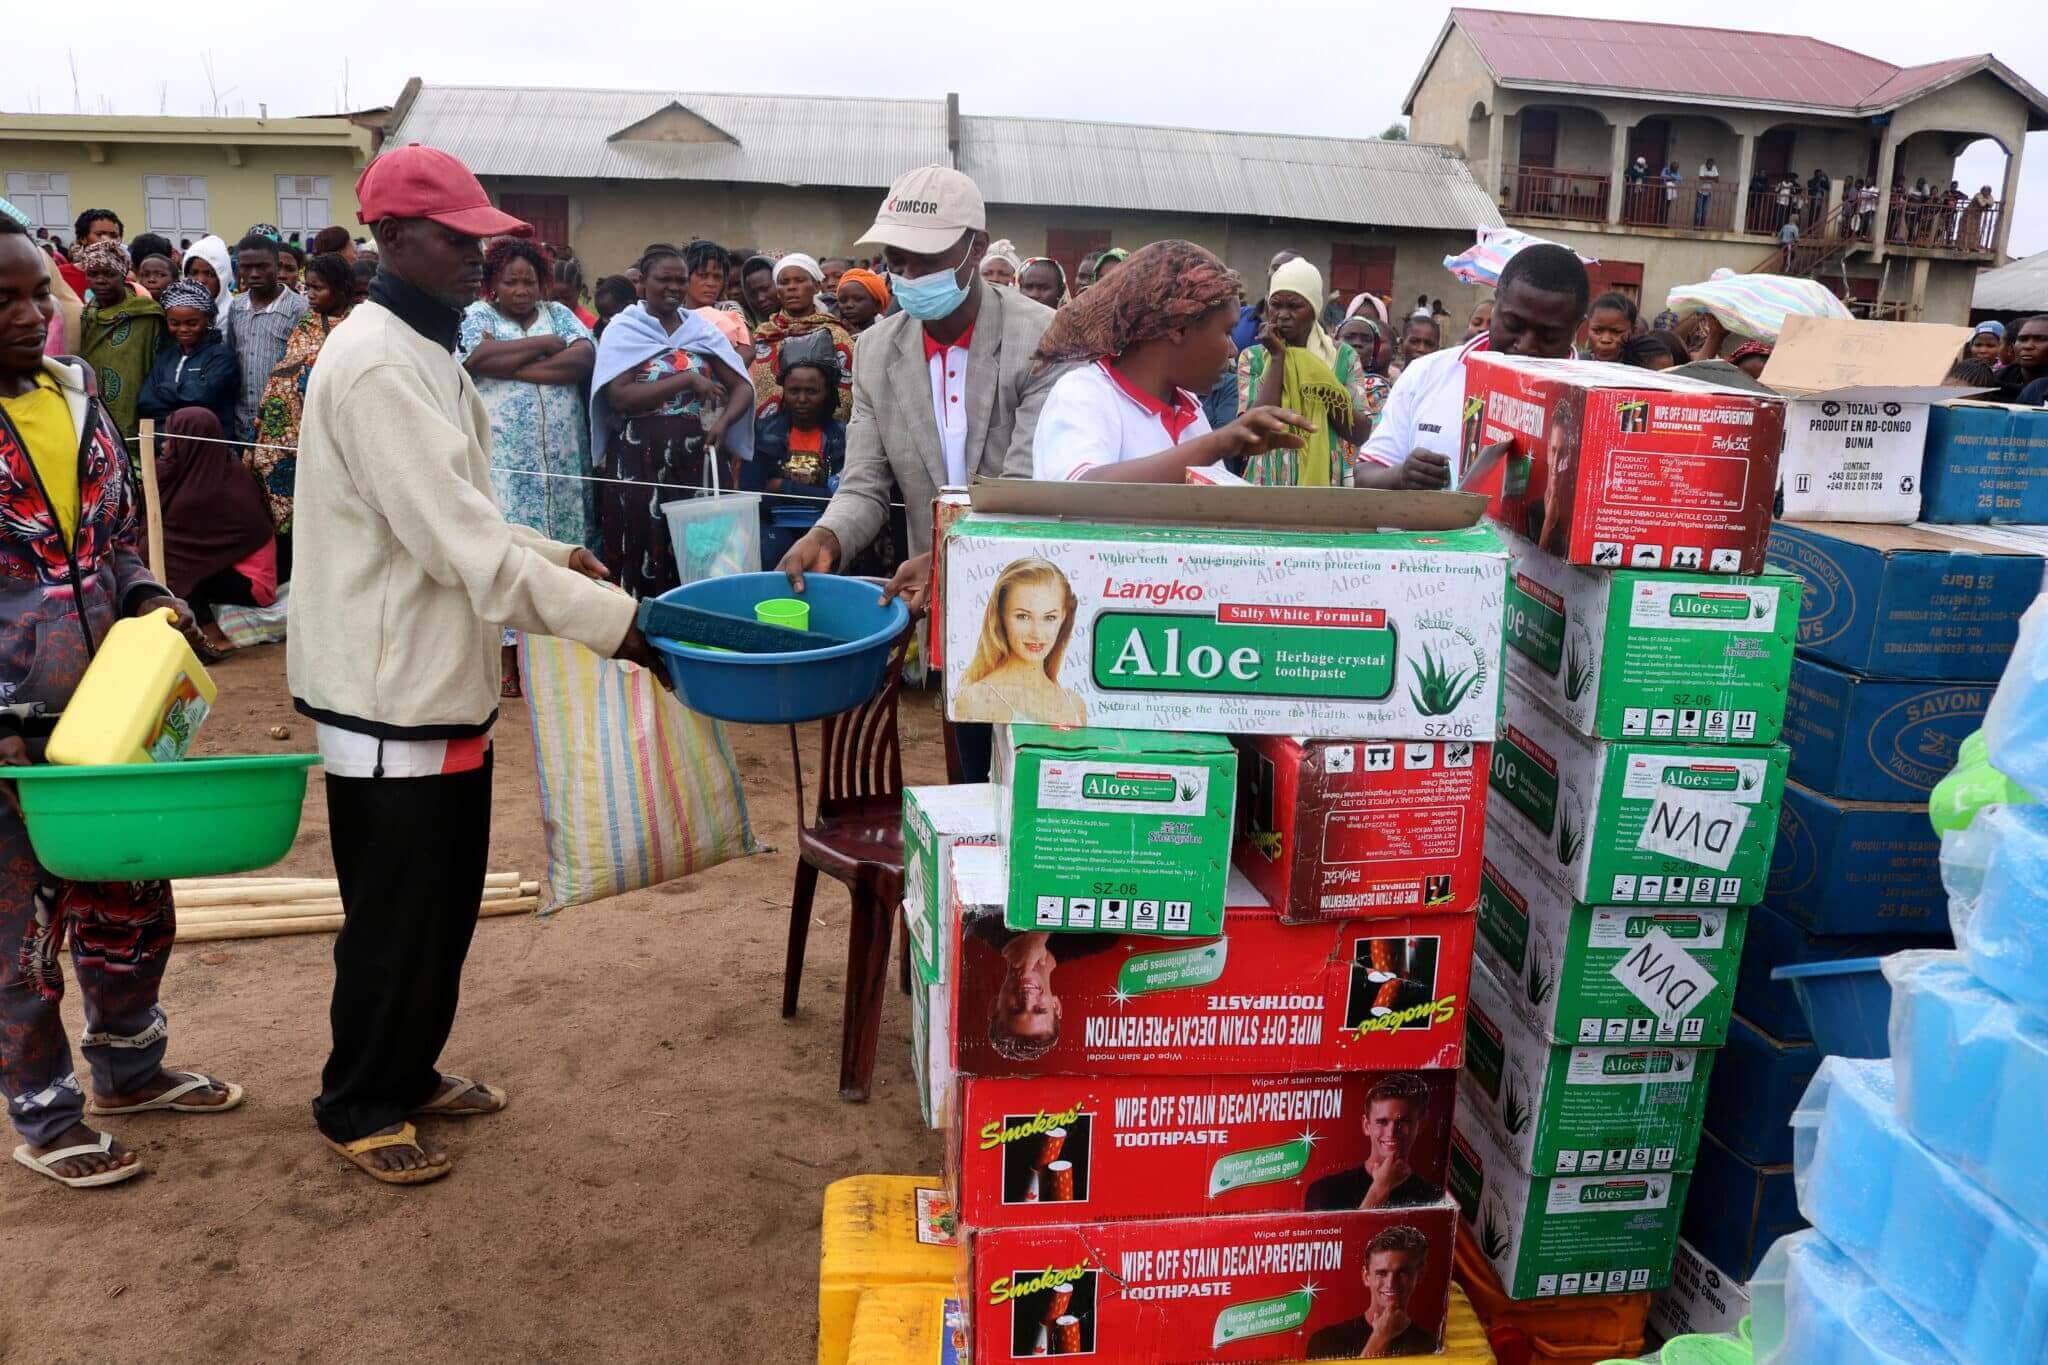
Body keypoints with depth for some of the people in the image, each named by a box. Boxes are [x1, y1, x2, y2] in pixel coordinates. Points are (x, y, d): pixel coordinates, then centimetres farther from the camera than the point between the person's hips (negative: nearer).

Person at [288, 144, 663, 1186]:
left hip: (444, 684, 10)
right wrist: (616, 622, -24)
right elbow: (461, 544, -26)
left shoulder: (426, 351, 13)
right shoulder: (375, 365, -20)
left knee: (445, 906, 21)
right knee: (394, 920, 6)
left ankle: (410, 1071, 39)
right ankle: (357, 1107, 26)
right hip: (390, 694, -10)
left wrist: (555, 559, 5)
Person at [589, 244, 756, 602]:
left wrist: (724, 421, -13)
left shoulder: (703, 330, 11)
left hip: (695, 460, 3)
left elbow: (743, 387, 7)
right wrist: (686, 379, -16)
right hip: (639, 461, -3)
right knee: (642, 554, -2)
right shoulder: (623, 330, 1)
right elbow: (619, 397, -12)